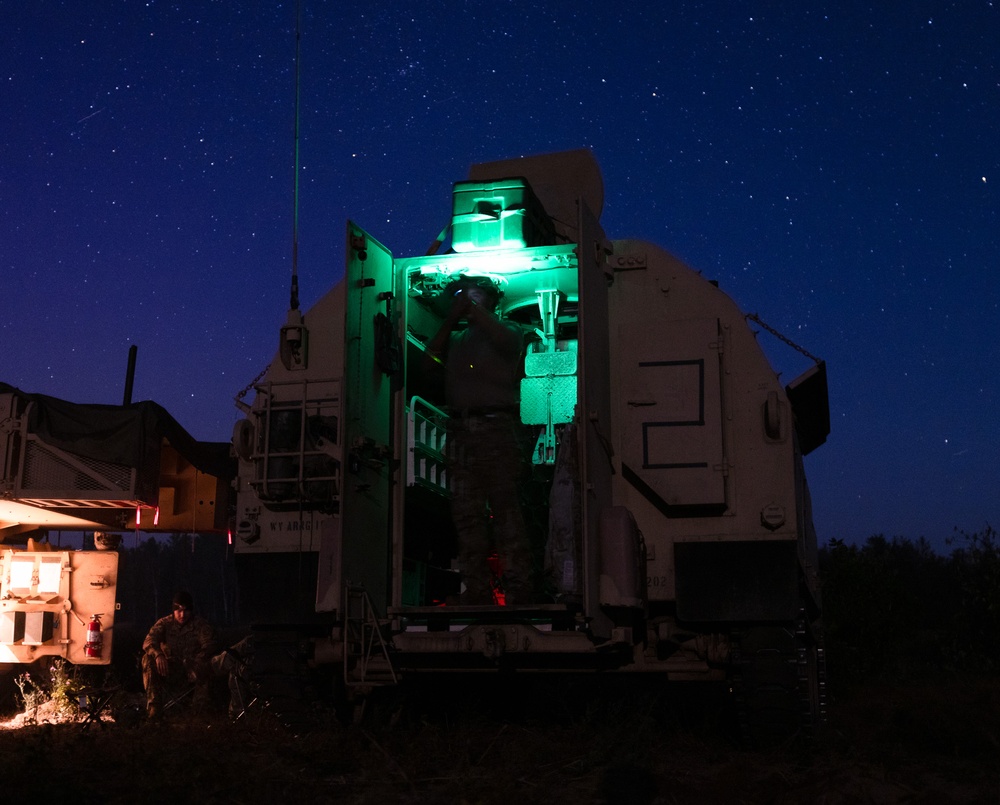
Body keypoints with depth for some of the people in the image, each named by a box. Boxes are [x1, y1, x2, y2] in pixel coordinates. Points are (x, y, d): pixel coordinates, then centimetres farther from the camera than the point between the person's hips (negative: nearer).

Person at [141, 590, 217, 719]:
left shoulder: (201, 624, -1)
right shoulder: (164, 623, 2)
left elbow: (209, 645, -16)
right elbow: (148, 641, -14)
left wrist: (198, 660, -38)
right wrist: (158, 654, -37)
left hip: (192, 671, -2)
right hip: (169, 672, 2)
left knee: (205, 663, -35)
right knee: (148, 660, -25)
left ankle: (200, 708, -24)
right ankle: (154, 708, -25)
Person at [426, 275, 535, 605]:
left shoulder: (507, 328, 13)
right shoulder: (456, 338, 24)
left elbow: (507, 342, -10)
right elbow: (430, 357, 9)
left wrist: (473, 308, -3)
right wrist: (452, 318, 7)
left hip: (497, 426, -5)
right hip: (460, 429, 5)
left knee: (505, 508, -9)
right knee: (466, 512, 0)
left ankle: (518, 590, -9)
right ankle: (477, 591, 3)